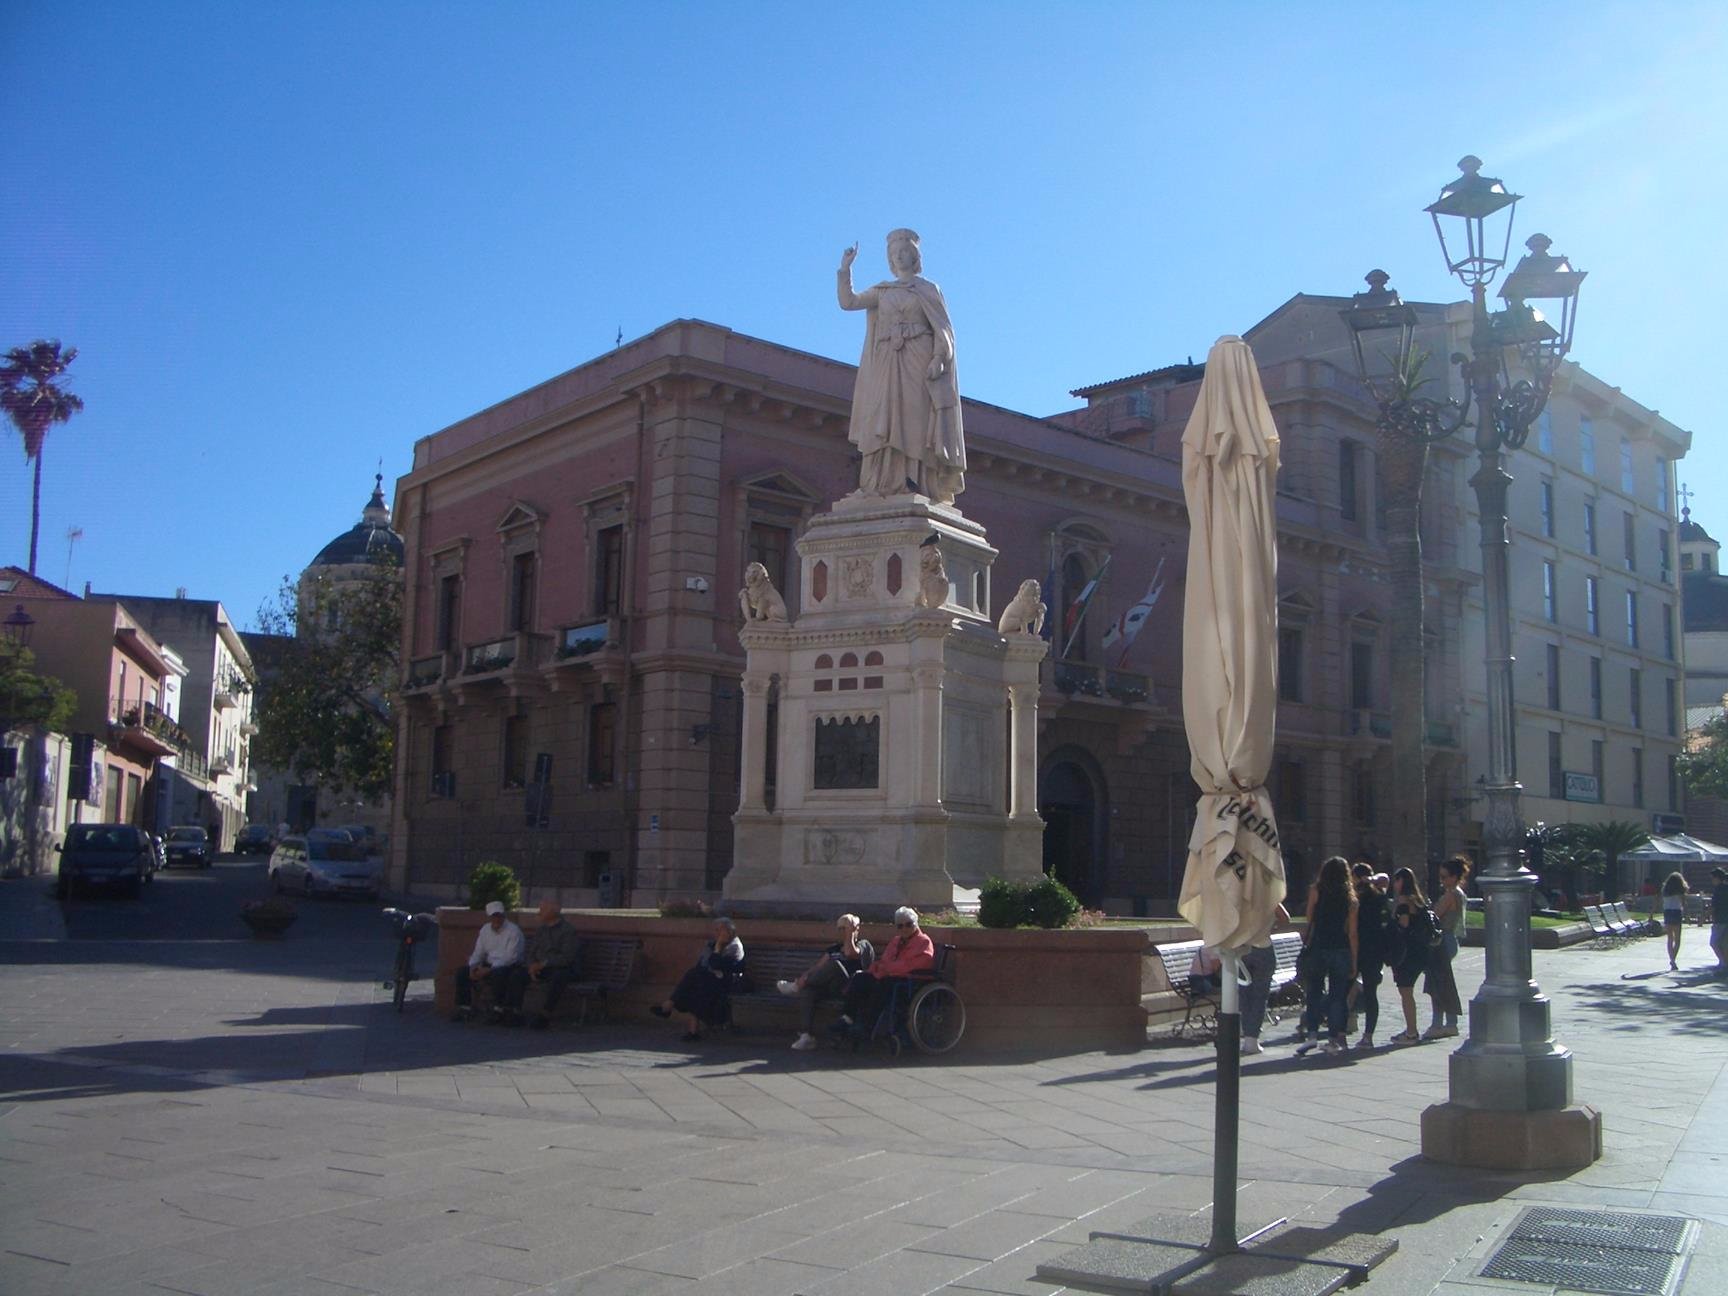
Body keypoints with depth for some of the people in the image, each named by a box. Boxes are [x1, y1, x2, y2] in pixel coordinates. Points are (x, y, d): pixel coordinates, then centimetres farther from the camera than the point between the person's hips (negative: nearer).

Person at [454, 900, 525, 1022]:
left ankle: (498, 1011, -28)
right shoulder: (485, 930, 9)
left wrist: (489, 969, -26)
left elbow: (511, 957, -20)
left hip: (508, 966, -7)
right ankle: (464, 1009, -4)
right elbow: (478, 952, 11)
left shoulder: (513, 931, -13)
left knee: (499, 973, -40)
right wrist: (473, 966, -11)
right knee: (461, 971, -8)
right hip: (488, 965, 7)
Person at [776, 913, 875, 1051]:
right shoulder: (835, 948, 30)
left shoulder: (864, 945, 11)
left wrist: (850, 932, -2)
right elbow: (819, 964, 15)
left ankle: (796, 986, -17)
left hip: (849, 988, -6)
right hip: (829, 988, 6)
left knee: (835, 964, -34)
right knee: (807, 990, -26)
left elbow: (850, 953, -13)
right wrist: (806, 975, -5)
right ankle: (806, 1036, -34)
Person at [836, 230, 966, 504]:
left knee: (917, 418, -12)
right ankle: (887, 485, -12)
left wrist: (939, 358, -14)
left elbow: (943, 328, 1)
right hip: (889, 361, 3)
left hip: (919, 359, -3)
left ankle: (917, 483, -19)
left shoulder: (928, 289, 10)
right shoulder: (882, 290, 20)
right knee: (886, 419, -7)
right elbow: (848, 302, 12)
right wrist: (845, 268, 5)